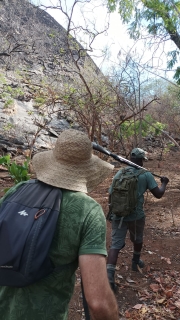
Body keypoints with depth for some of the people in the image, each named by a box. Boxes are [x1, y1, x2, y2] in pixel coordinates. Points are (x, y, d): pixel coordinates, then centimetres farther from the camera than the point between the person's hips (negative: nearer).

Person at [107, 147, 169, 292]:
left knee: (115, 244, 2)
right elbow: (158, 194, -5)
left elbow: (110, 196, 6)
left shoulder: (119, 173, 3)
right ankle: (136, 262, 47)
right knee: (138, 240, 26)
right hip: (136, 215, -1)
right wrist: (164, 183, 14)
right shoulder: (146, 175, -6)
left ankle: (109, 276, -9)